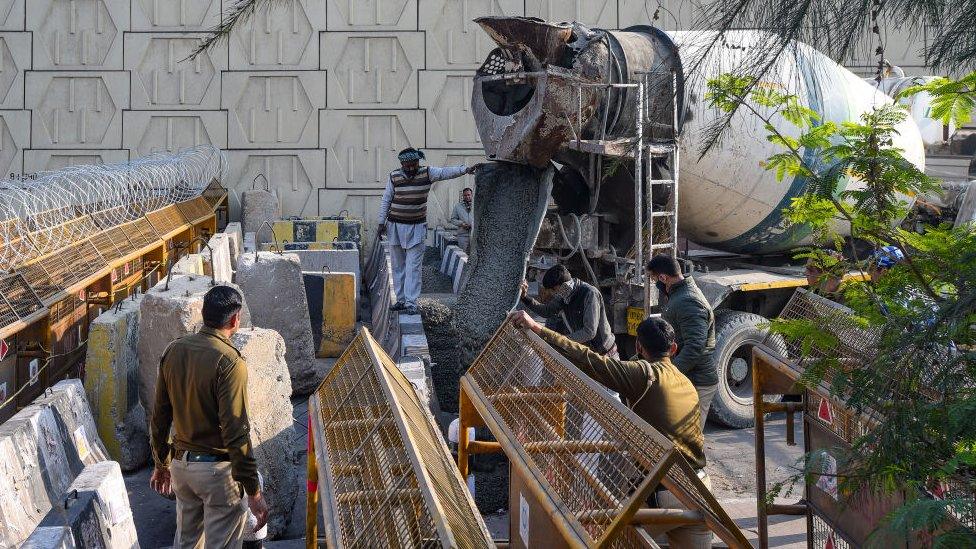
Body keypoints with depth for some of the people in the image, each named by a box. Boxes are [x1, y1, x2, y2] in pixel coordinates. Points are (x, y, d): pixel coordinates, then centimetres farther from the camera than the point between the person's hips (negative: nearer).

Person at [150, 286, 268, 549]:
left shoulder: (173, 351, 1)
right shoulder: (229, 362, -21)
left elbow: (160, 416, 8)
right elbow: (235, 433, -23)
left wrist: (161, 463, 21)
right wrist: (254, 491, -18)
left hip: (180, 463, 7)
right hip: (217, 468, -7)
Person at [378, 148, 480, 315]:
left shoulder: (427, 173, -5)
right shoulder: (394, 176, -2)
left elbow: (445, 172, -18)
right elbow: (386, 200, 5)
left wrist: (465, 169, -33)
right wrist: (381, 222, 2)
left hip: (417, 227, -2)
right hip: (395, 226, 2)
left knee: (414, 266, -6)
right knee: (397, 266, 8)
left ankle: (411, 302, -6)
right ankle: (401, 299, 17)